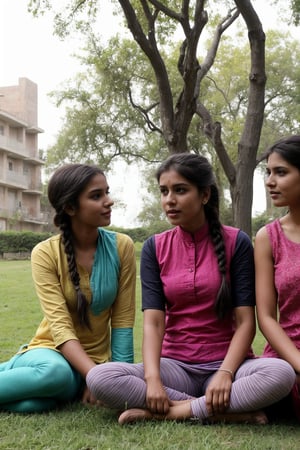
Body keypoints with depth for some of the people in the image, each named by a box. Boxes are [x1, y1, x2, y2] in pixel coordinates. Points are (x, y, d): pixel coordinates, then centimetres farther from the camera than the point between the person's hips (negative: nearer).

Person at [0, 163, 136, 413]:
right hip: (52, 349, 0)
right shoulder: (45, 253, -13)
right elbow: (60, 325, -20)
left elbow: (123, 320, -6)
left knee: (33, 403, -31)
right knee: (54, 372, -38)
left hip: (94, 359, 1)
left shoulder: (121, 246, -8)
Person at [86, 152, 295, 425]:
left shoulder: (236, 242, -3)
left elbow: (245, 321, -8)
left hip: (227, 363, -1)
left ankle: (173, 412, -20)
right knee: (99, 378, -25)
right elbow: (153, 321, -7)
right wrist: (152, 379, -23)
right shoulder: (155, 247, 2)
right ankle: (227, 412, -23)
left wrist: (225, 373, -24)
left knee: (281, 373, -33)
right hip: (176, 366, 2)